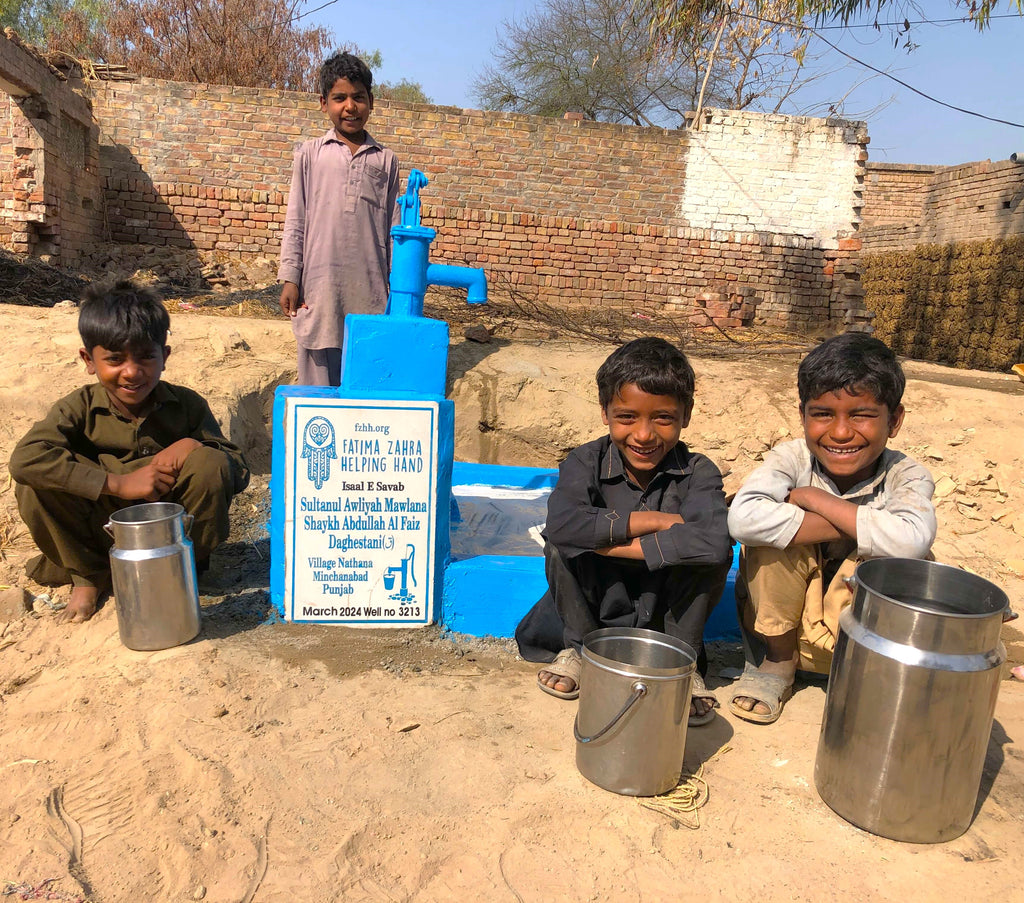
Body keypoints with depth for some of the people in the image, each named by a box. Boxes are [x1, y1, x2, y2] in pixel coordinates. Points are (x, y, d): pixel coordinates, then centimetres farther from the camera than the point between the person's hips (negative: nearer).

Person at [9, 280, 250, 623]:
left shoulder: (187, 405, -7)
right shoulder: (80, 408, -10)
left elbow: (239, 474, -7)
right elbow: (24, 457, -30)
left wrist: (196, 446, -27)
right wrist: (119, 483, -33)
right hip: (103, 535, 0)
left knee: (209, 463, -27)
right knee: (33, 482, -24)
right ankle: (87, 574, 4)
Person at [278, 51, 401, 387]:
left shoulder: (385, 160, 12)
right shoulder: (310, 154, 10)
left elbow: (392, 227, 11)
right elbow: (295, 221, 9)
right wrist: (289, 278, 3)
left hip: (370, 285, 1)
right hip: (320, 283, 0)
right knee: (320, 378, 3)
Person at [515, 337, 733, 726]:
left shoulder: (698, 473, -17)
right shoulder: (587, 462, -16)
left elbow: (714, 541, -39)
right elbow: (561, 523, -38)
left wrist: (609, 542, -36)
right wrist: (653, 521, -33)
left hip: (666, 608, 0)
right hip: (597, 602, 1)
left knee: (711, 556, -27)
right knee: (562, 546, -27)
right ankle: (580, 647, -2)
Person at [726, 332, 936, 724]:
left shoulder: (905, 475, -14)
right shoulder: (792, 458, -15)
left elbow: (911, 540, -38)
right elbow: (743, 518, -37)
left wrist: (814, 498, -29)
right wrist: (854, 525, -31)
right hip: (782, 623, 0)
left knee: (909, 560, -28)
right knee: (775, 529, -26)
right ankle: (776, 661, -3)